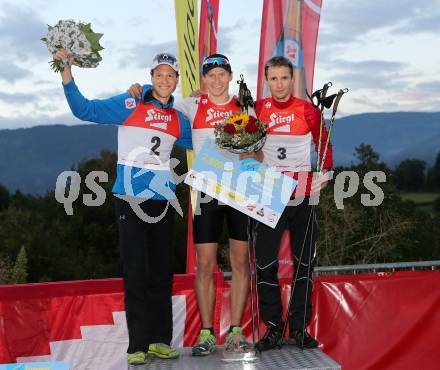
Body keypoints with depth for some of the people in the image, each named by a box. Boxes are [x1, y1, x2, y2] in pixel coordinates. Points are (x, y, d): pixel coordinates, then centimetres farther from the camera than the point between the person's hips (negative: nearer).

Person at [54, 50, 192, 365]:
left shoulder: (178, 119, 12)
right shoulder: (129, 105, -1)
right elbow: (85, 110, -8)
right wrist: (67, 73, -17)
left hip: (163, 199, 4)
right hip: (131, 198, -4)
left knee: (162, 272, 7)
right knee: (136, 272, -5)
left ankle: (160, 340, 15)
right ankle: (137, 345, 1)